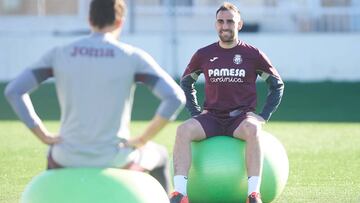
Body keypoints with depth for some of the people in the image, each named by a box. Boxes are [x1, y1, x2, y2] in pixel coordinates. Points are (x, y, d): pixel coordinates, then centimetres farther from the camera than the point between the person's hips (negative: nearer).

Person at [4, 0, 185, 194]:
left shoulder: (59, 54, 0)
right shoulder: (133, 57, -7)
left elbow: (14, 91, -2)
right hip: (116, 161, -2)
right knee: (159, 155, 33)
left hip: (70, 160, 2)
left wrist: (45, 137, 4)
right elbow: (175, 97, -15)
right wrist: (143, 140, -4)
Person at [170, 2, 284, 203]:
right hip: (212, 117, 2)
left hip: (242, 116, -2)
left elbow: (277, 84, 11)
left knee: (252, 130, -39)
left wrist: (264, 116, 1)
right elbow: (186, 82, 22)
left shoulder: (253, 54, 2)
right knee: (183, 130, -30)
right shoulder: (204, 55, 7)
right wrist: (196, 113, 9)